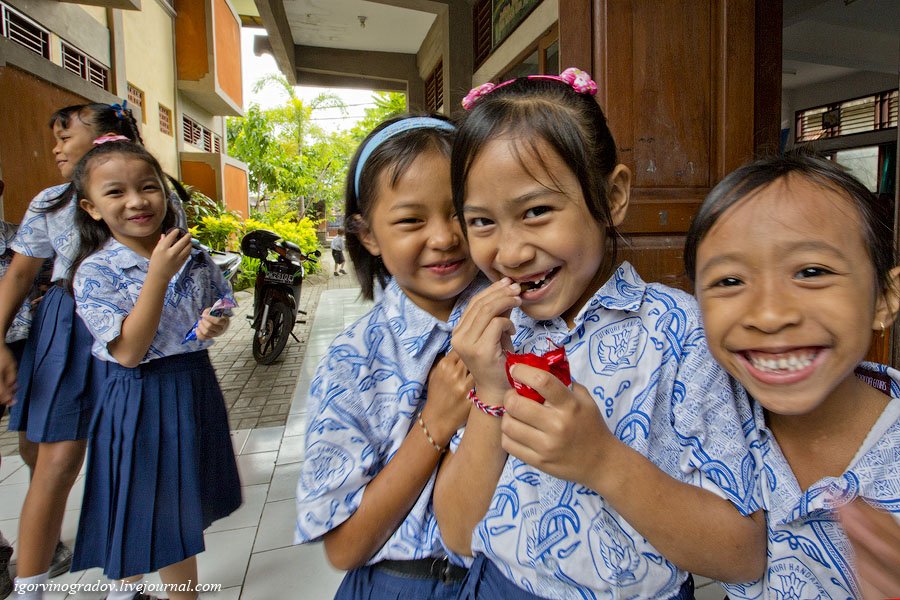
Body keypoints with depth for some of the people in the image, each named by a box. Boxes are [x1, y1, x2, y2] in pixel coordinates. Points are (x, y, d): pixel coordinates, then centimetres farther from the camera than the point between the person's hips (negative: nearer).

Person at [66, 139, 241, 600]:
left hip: (196, 385, 5)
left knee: (191, 505, 21)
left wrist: (217, 324, -13)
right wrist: (158, 274, -27)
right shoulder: (95, 272, -14)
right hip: (143, 400, -5)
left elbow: (219, 312, 12)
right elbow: (129, 352, -22)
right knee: (164, 516, 9)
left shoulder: (193, 256, -2)